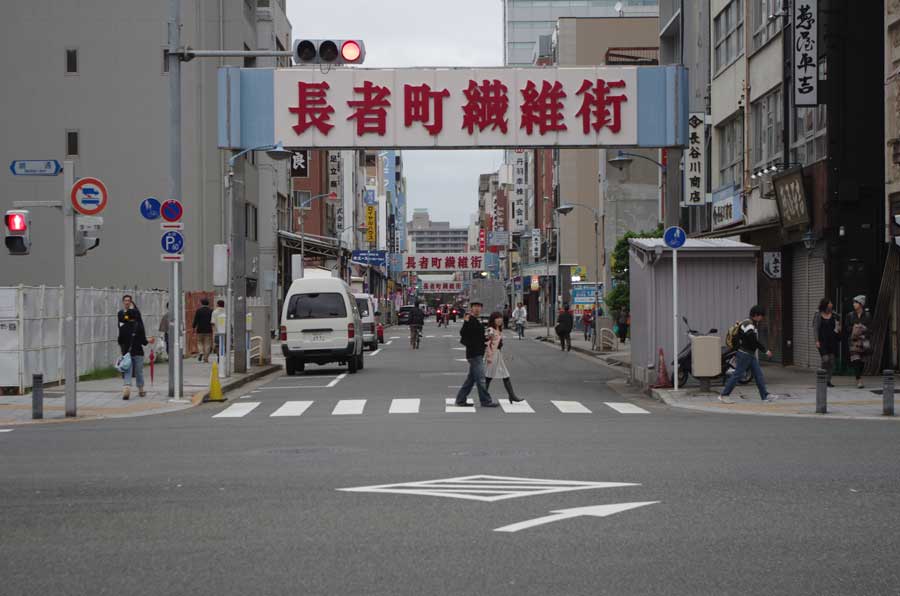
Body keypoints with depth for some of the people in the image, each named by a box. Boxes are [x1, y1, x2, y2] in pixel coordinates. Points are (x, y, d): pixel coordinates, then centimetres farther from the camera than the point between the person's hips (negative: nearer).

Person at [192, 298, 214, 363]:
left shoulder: (198, 310, -3)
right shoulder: (211, 311, 1)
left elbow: (195, 320, -4)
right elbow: (213, 321, 3)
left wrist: (194, 328, 4)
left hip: (200, 330, -1)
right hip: (209, 330, 1)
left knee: (200, 342, 13)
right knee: (207, 343, 4)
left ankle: (201, 352, -12)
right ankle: (205, 358, 0)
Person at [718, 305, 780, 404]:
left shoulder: (752, 324, 13)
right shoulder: (748, 325, -19)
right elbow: (754, 341, -23)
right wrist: (766, 351, -17)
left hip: (751, 355, 10)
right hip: (745, 354, -10)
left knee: (758, 373, 7)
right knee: (738, 374, -6)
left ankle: (765, 396, 8)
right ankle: (723, 395, 0)